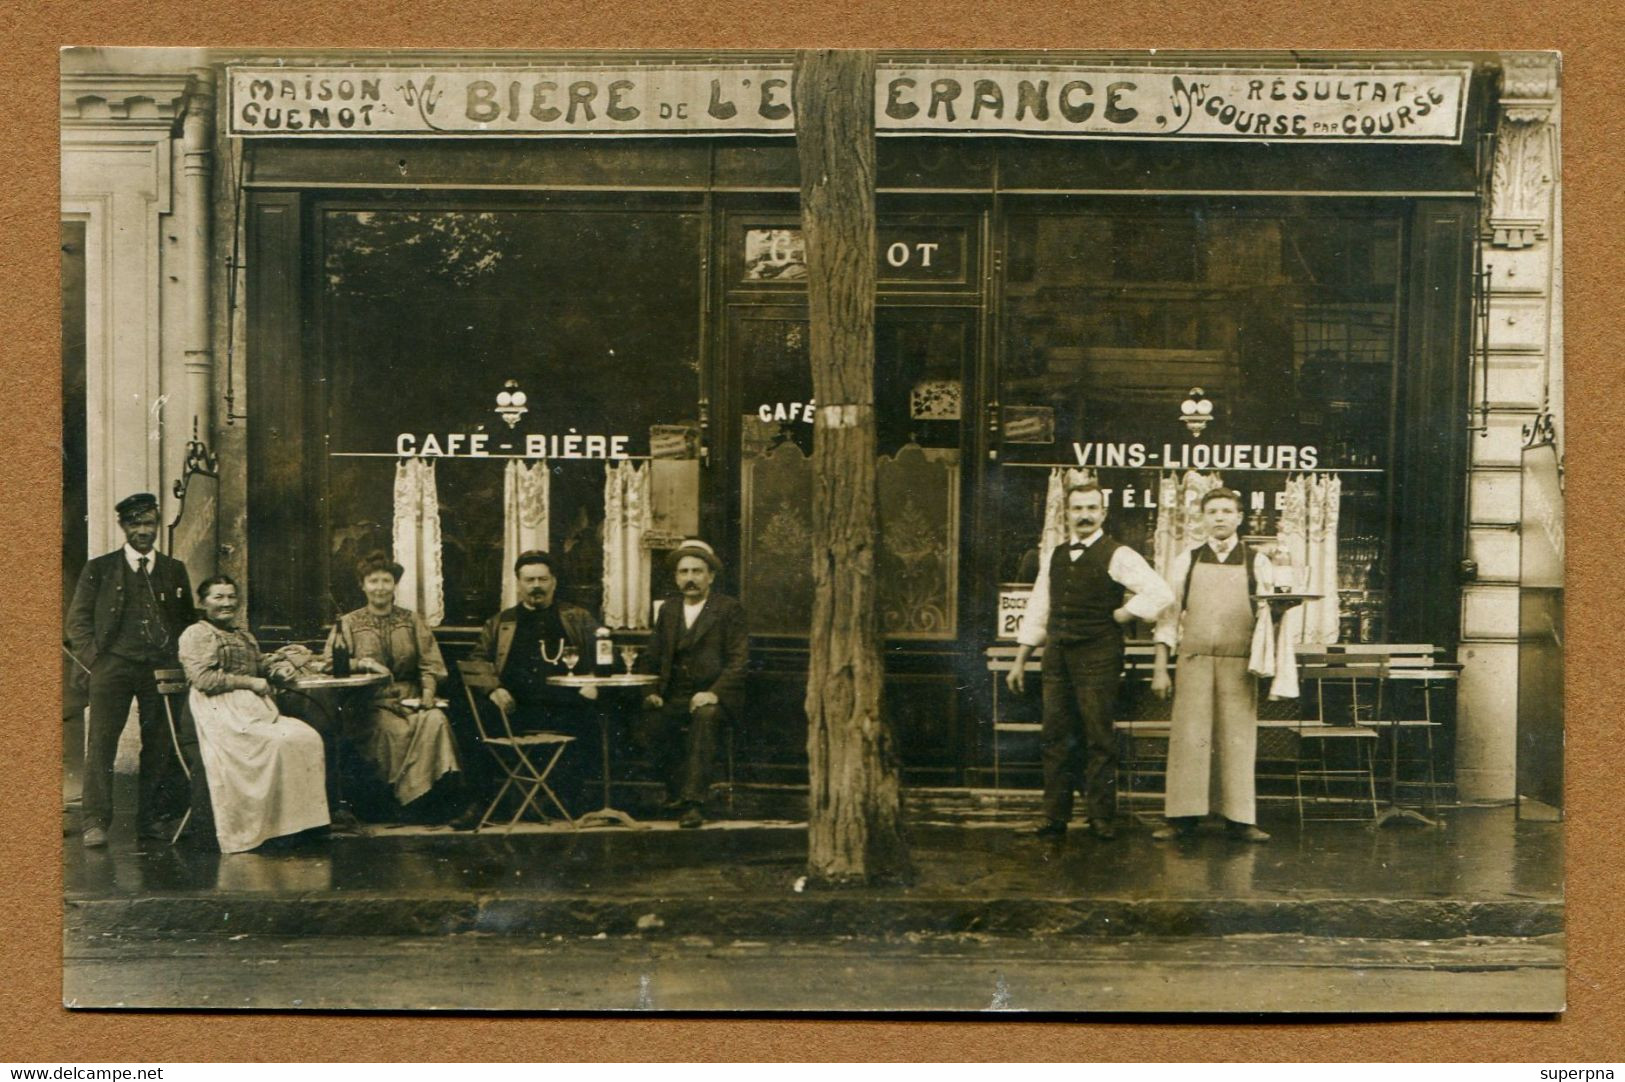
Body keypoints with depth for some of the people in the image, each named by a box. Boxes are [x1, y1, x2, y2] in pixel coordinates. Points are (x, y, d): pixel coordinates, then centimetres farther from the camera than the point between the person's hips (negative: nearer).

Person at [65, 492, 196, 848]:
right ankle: (95, 822, -5)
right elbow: (78, 620, 7)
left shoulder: (175, 571, 14)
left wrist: (179, 664, 7)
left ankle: (151, 818, 9)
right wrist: (95, 659, -4)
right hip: (114, 667, -2)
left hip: (162, 669, 2)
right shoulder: (99, 569, 8)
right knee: (102, 742, -8)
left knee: (159, 745, 0)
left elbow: (187, 620, 18)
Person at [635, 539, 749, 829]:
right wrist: (650, 691, -1)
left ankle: (694, 801, -35)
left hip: (716, 698, -4)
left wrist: (714, 693, -20)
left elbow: (738, 660, -5)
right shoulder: (668, 610, 18)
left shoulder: (730, 609, 3)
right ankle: (677, 787, -6)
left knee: (704, 716, -37)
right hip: (674, 697, 4)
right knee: (647, 723, -25)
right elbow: (652, 658, 18)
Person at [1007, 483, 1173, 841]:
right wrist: (1020, 660, 15)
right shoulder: (1055, 556, 13)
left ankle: (1101, 818, 9)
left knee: (1098, 739, -1)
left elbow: (1160, 593, -13)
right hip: (1057, 656, 5)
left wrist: (1121, 615, -9)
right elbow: (1038, 610, 17)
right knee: (1055, 738, 7)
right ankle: (1054, 818, 14)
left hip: (1098, 657, -5)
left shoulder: (1117, 556, -5)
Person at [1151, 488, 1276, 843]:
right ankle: (1182, 817, 4)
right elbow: (1168, 615, 8)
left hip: (1239, 663, 0)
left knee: (1238, 739, 1)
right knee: (1189, 737, -2)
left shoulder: (1257, 563, 8)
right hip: (1194, 659, 0)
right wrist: (1160, 668, 3)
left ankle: (1239, 819, 9)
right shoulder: (1185, 561, 9)